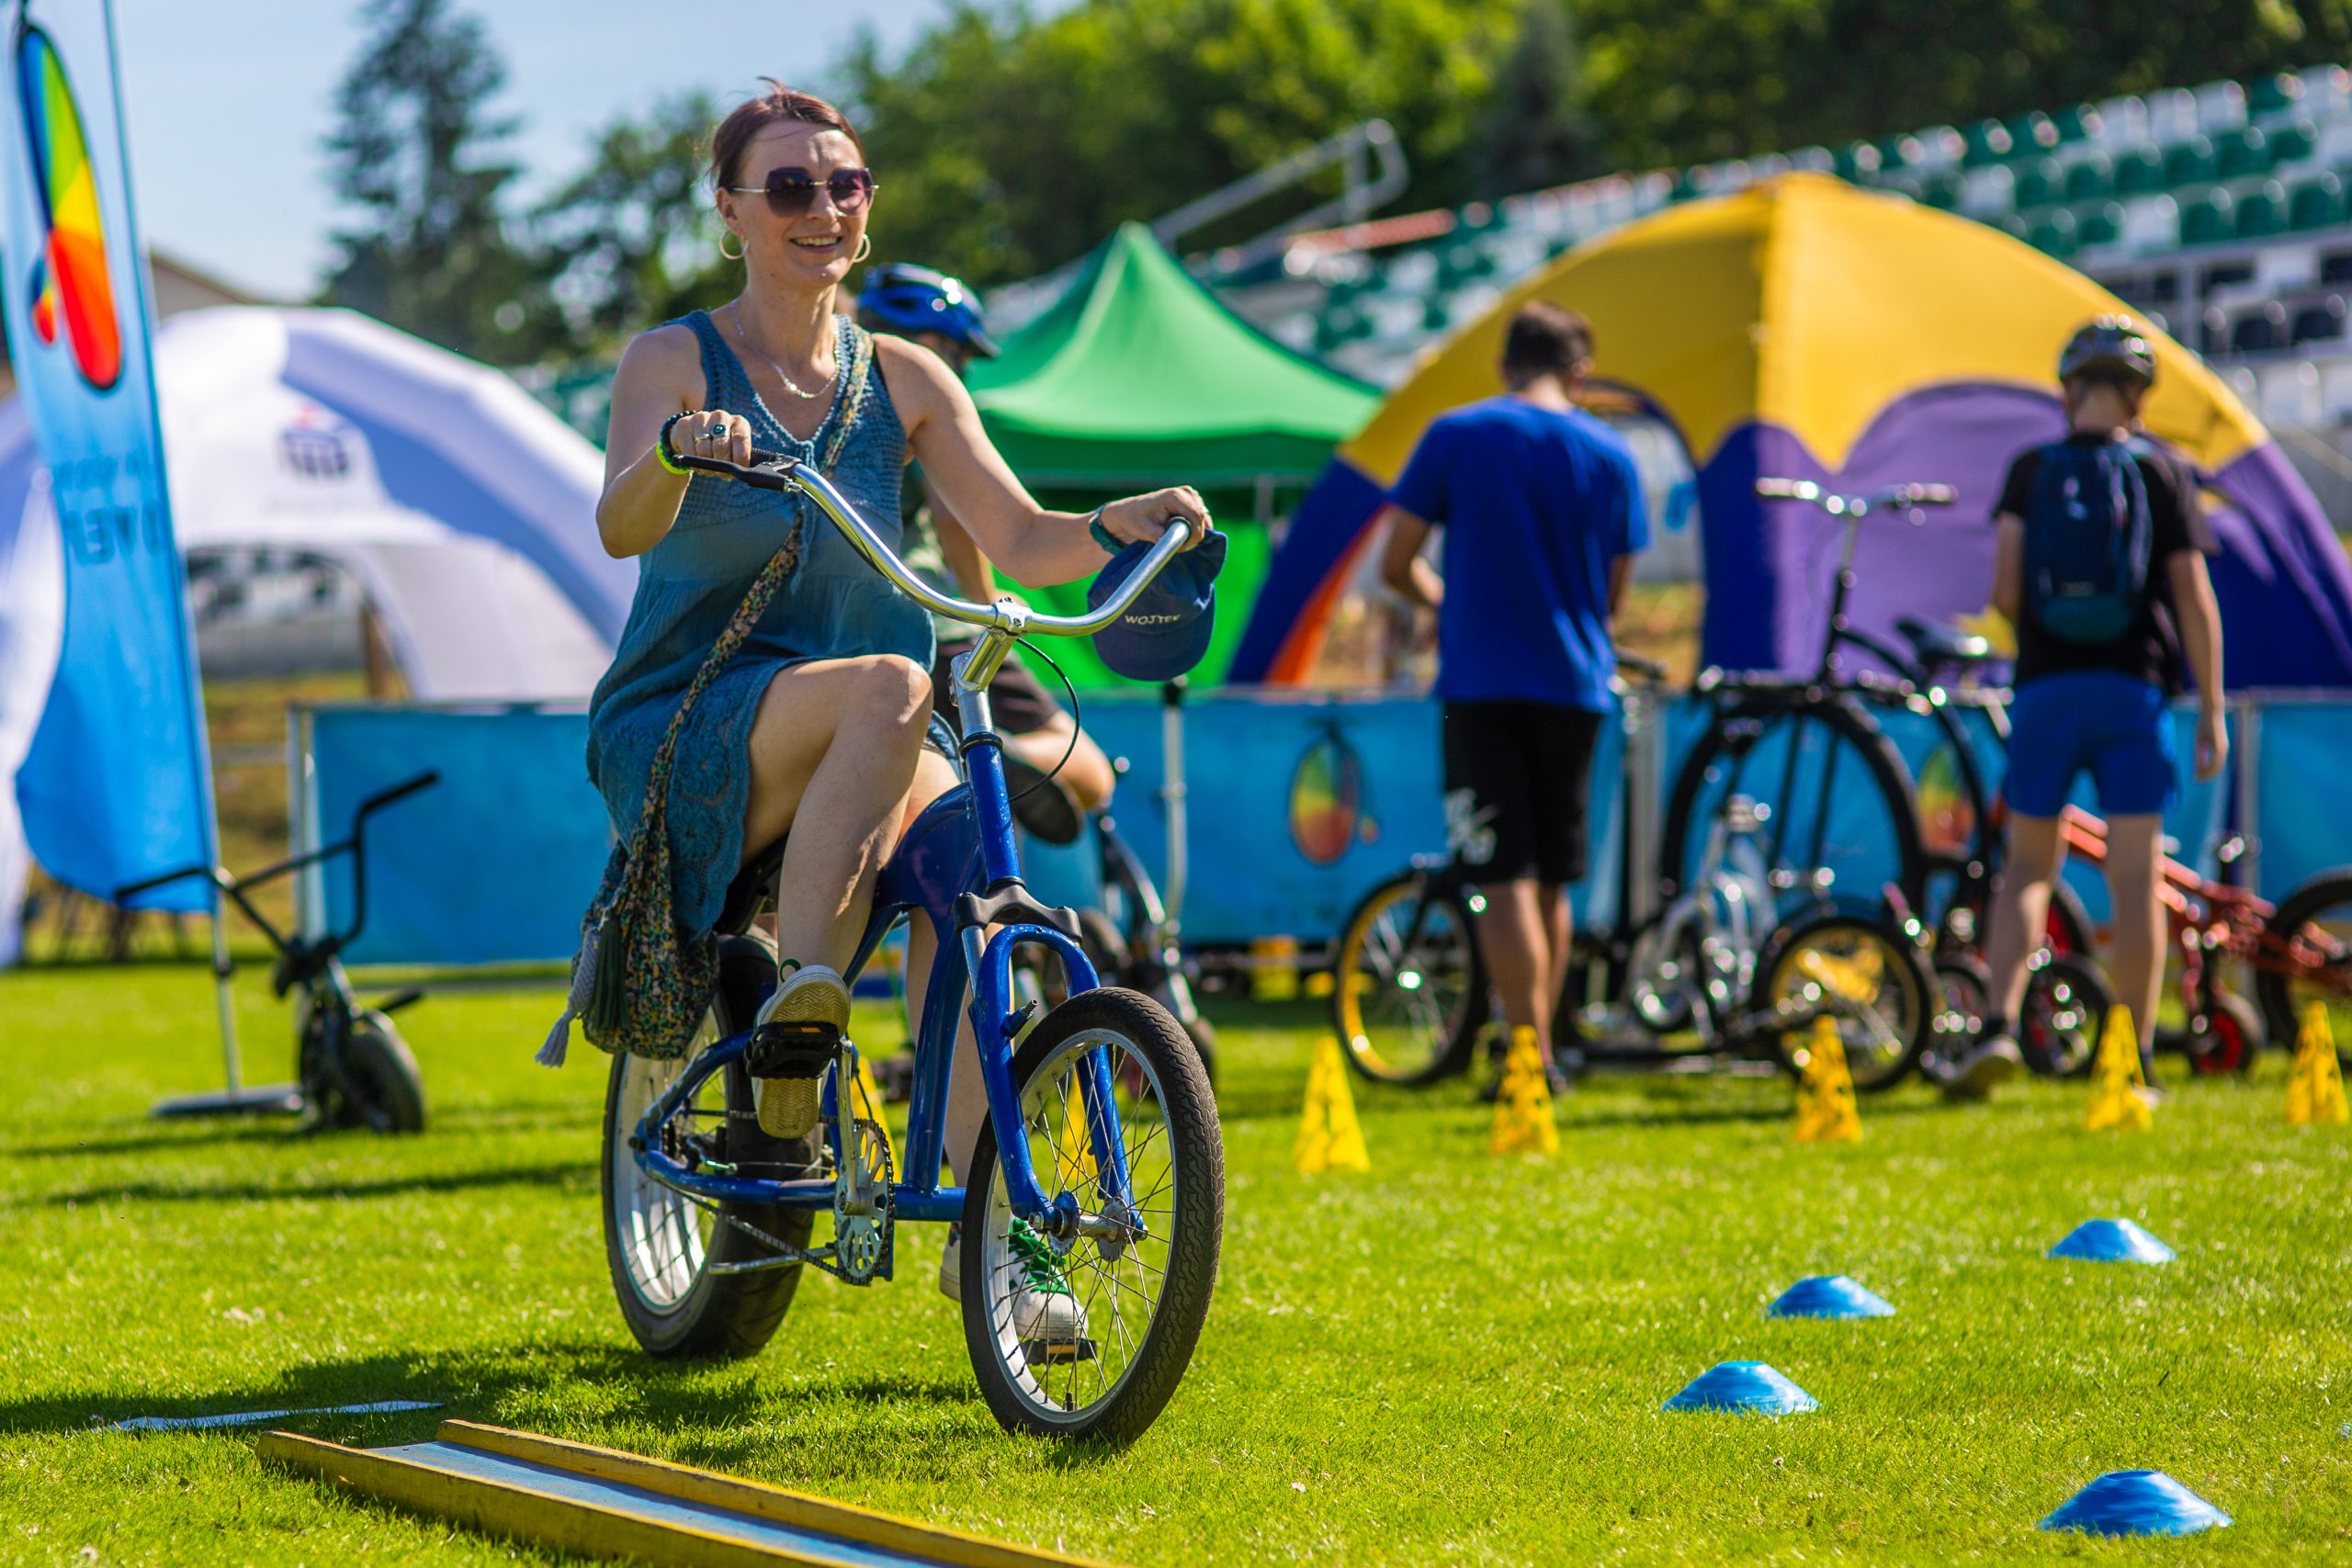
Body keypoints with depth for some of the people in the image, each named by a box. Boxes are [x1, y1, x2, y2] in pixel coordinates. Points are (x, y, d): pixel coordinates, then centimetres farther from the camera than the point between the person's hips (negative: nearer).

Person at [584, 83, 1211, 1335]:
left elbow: (1023, 542, 1)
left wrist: (1118, 527, -20)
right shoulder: (678, 361, -3)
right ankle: (796, 1011, -32)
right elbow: (620, 528, -21)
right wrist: (677, 448, -43)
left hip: (845, 756, 4)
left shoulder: (903, 380, 8)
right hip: (684, 735, -4)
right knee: (892, 689, -34)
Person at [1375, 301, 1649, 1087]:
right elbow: (1614, 591, 12)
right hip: (1574, 683, 3)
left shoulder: (1455, 436, -2)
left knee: (1506, 881, -5)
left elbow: (1397, 564, 1)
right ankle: (1538, 1047, 18)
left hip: (1482, 680, -3)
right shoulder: (1610, 454, 5)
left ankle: (1532, 1057, -13)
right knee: (1552, 883, 14)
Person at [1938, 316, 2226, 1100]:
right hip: (2134, 688, -1)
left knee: (2028, 866, 11)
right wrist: (2212, 713, 2)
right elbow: (2195, 601, -2)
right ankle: (2134, 1060, 1)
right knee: (2135, 877, 1)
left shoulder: (2031, 470, 5)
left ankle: (1999, 1027, -6)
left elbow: (2005, 588, -5)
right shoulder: (2164, 474, 3)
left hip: (2047, 686, 1)